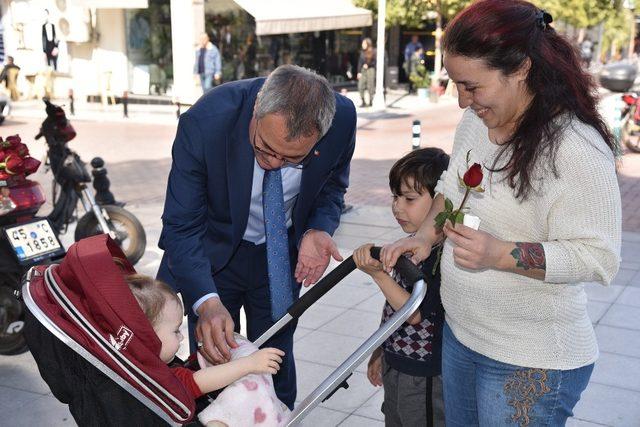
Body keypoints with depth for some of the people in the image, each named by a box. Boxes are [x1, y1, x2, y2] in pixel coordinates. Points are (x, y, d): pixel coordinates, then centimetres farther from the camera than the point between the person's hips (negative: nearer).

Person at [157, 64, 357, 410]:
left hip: (280, 252, 2)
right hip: (213, 250, -2)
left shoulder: (341, 118, -24)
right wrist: (207, 302, -40)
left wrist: (317, 231, -22)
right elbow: (181, 227, -26)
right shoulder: (204, 122, -33)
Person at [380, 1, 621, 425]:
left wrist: (501, 254, -32)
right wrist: (426, 235, -1)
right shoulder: (476, 120, -2)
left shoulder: (575, 148, -24)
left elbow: (598, 257, -22)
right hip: (460, 334, 7)